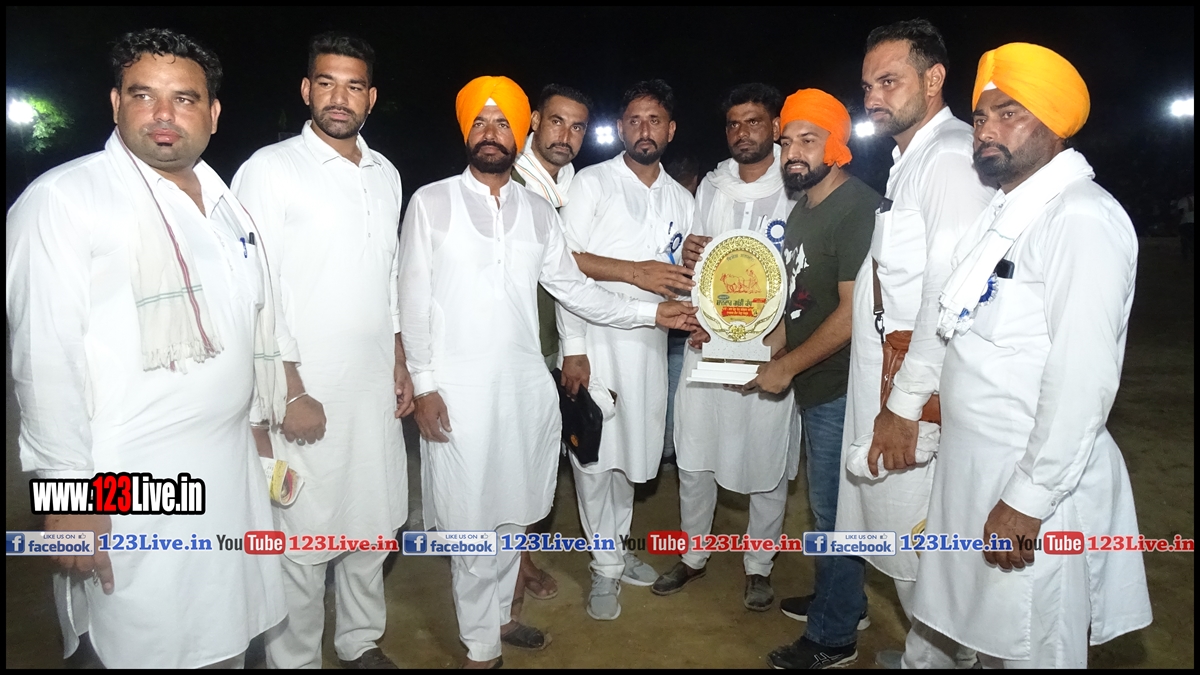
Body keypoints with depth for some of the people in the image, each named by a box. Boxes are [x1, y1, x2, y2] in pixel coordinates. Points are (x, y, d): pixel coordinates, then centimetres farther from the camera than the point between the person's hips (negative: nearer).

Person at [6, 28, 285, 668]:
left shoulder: (225, 201, 11)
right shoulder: (62, 199, -10)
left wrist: (262, 420, 18)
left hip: (232, 471, 6)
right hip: (128, 489, -6)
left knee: (228, 644, 18)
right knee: (144, 649, 6)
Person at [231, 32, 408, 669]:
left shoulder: (386, 174, 11)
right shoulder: (270, 169, -7)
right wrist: (291, 394, -14)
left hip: (375, 386, 6)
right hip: (306, 389, -5)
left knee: (372, 523, 14)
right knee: (304, 535, 2)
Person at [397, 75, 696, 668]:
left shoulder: (538, 211, 10)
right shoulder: (431, 203, 0)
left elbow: (573, 287, 11)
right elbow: (414, 300, -3)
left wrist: (651, 313, 4)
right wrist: (423, 385, -8)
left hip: (526, 385, 4)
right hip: (457, 389, -4)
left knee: (512, 510, 14)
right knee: (470, 520, 1)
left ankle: (498, 614, 35)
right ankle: (480, 646, 17)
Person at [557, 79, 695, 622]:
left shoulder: (681, 200, 11)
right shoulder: (594, 183, -3)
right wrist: (573, 348, -15)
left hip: (650, 344, 4)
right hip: (596, 342, -4)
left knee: (631, 454, 15)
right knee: (595, 457, 1)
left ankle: (616, 546, 35)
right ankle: (606, 567, 17)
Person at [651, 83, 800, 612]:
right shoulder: (711, 186, 10)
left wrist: (783, 332, -21)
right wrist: (687, 259, -8)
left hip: (769, 349, -4)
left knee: (767, 463, 8)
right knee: (693, 456, 11)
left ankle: (759, 566, 28)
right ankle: (693, 556, 31)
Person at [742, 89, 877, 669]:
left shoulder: (858, 209, -18)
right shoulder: (804, 208, 12)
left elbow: (854, 310, -23)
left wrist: (787, 366, -16)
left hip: (839, 385, -9)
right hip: (813, 382, 9)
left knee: (833, 509, 3)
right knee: (827, 502, 20)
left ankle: (832, 636, 20)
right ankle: (842, 600, 39)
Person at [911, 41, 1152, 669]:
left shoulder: (1083, 218, -16)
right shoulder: (1008, 210, 12)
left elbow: (1083, 378, -23)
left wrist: (1028, 501, -21)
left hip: (1033, 483, -8)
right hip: (974, 468, 8)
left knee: (1034, 648, 7)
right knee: (990, 641, 20)